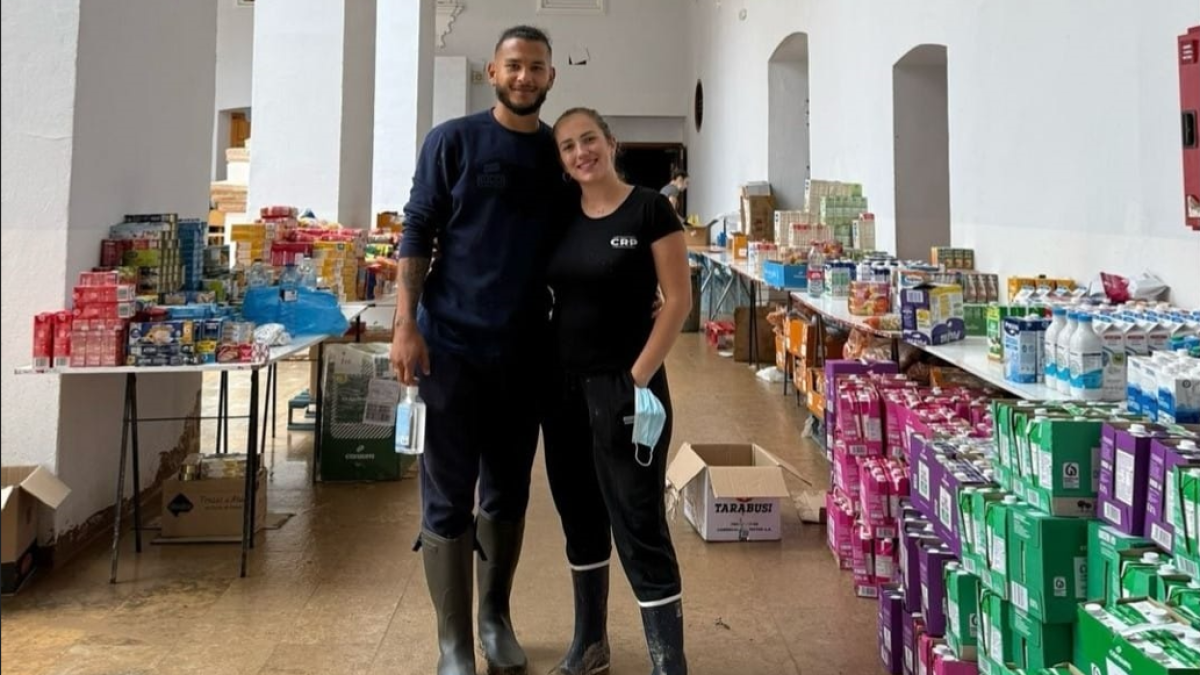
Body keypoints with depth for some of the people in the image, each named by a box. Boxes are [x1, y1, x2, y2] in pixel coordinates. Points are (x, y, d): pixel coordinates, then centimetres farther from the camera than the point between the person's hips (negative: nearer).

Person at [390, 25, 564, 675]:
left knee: (508, 494, 13)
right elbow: (417, 234, -4)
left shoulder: (561, 153, 8)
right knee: (448, 499, 1)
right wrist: (406, 325, -13)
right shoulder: (452, 142, -2)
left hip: (527, 350, 4)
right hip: (451, 345, -3)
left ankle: (496, 618, 31)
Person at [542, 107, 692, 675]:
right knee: (579, 516, 14)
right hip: (563, 385, 6)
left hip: (623, 386, -6)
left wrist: (638, 378, -15)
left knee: (638, 523, -4)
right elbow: (550, 296, 14)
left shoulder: (648, 209, -8)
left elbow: (678, 300, -10)